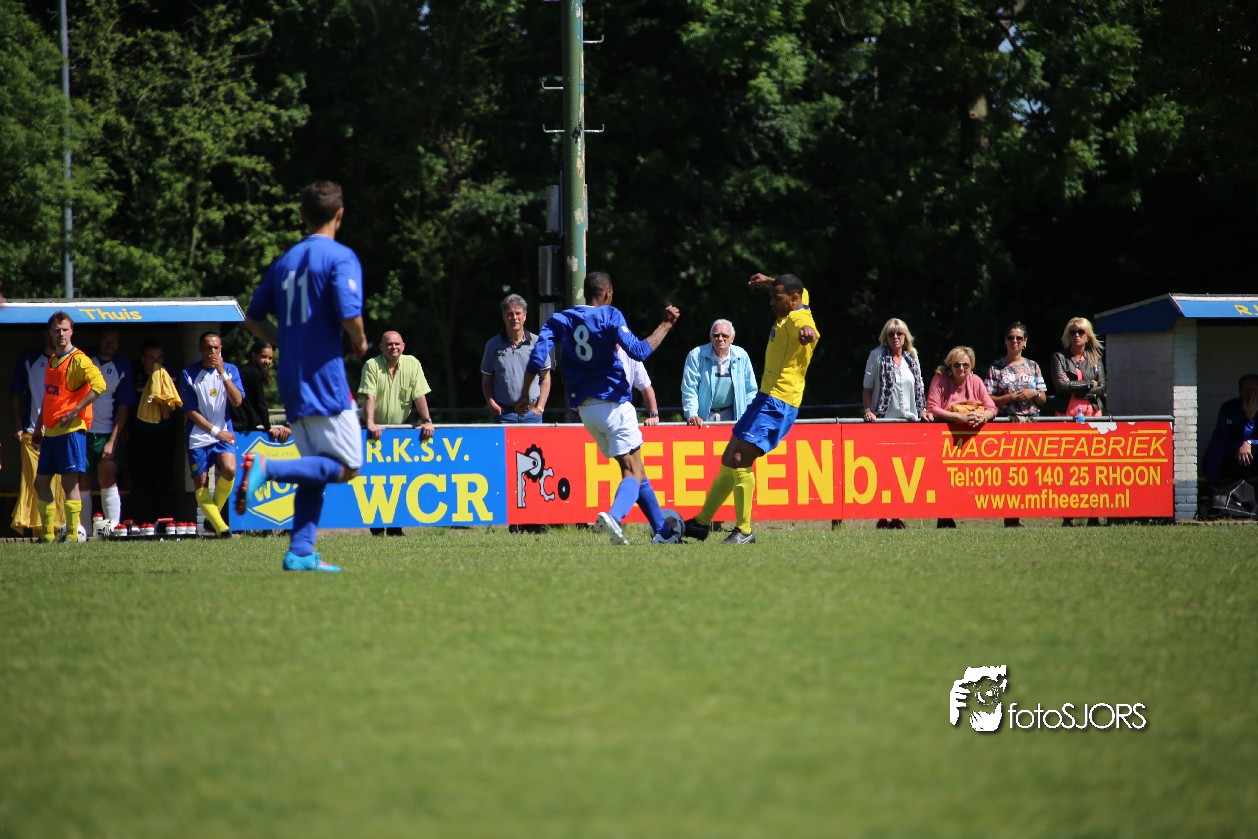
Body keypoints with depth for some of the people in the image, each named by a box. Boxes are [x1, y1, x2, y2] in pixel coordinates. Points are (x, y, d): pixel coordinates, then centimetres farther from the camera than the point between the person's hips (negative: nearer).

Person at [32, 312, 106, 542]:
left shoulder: (78, 360, -10)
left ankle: (72, 533, -5)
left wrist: (75, 412, -22)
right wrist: (39, 426, 21)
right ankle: (48, 532, 15)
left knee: (69, 481, -8)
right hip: (51, 431, 9)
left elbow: (99, 385, -23)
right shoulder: (52, 361, 16)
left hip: (71, 429, -9)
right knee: (41, 482, 9)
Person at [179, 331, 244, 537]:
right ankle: (220, 527, -3)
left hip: (224, 433, 0)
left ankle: (213, 516, -2)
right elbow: (190, 411, -3)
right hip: (198, 436, 0)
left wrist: (222, 373, -15)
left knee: (229, 470, -22)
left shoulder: (230, 370, 4)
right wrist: (216, 431, -8)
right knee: (201, 482, -6)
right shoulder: (188, 374, -2)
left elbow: (237, 401, -8)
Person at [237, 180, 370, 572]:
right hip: (325, 377, -7)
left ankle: (301, 552, 3)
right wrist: (359, 342, 0)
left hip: (291, 379, 7)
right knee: (347, 466, -3)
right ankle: (267, 467, -21)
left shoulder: (284, 261, 14)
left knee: (316, 469, 12)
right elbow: (349, 315, -20)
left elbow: (253, 319, 17)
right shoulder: (340, 257, -7)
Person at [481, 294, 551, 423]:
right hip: (504, 413, 0)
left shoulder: (537, 343, 5)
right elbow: (486, 380, 12)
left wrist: (540, 407, -1)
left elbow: (545, 378, 9)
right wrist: (491, 403, -5)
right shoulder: (493, 345, 7)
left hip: (531, 412, 0)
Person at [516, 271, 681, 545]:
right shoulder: (610, 316, -6)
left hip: (584, 407, 6)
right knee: (633, 471, -8)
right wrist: (665, 326, -4)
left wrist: (524, 396, 4)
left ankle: (663, 530, 19)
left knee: (634, 469, 15)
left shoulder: (560, 320, 7)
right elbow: (638, 351, -14)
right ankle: (614, 515, -37)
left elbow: (537, 357, -3)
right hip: (613, 402, -6)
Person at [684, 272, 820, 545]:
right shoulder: (787, 314, 12)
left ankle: (744, 531, -15)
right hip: (766, 399, 11)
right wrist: (768, 281, 50)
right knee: (729, 461, 15)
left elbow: (810, 331, -44)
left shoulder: (799, 319, -17)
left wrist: (807, 332, -67)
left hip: (779, 403, -10)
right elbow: (798, 290, 38)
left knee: (740, 459, -21)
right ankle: (702, 522, 24)